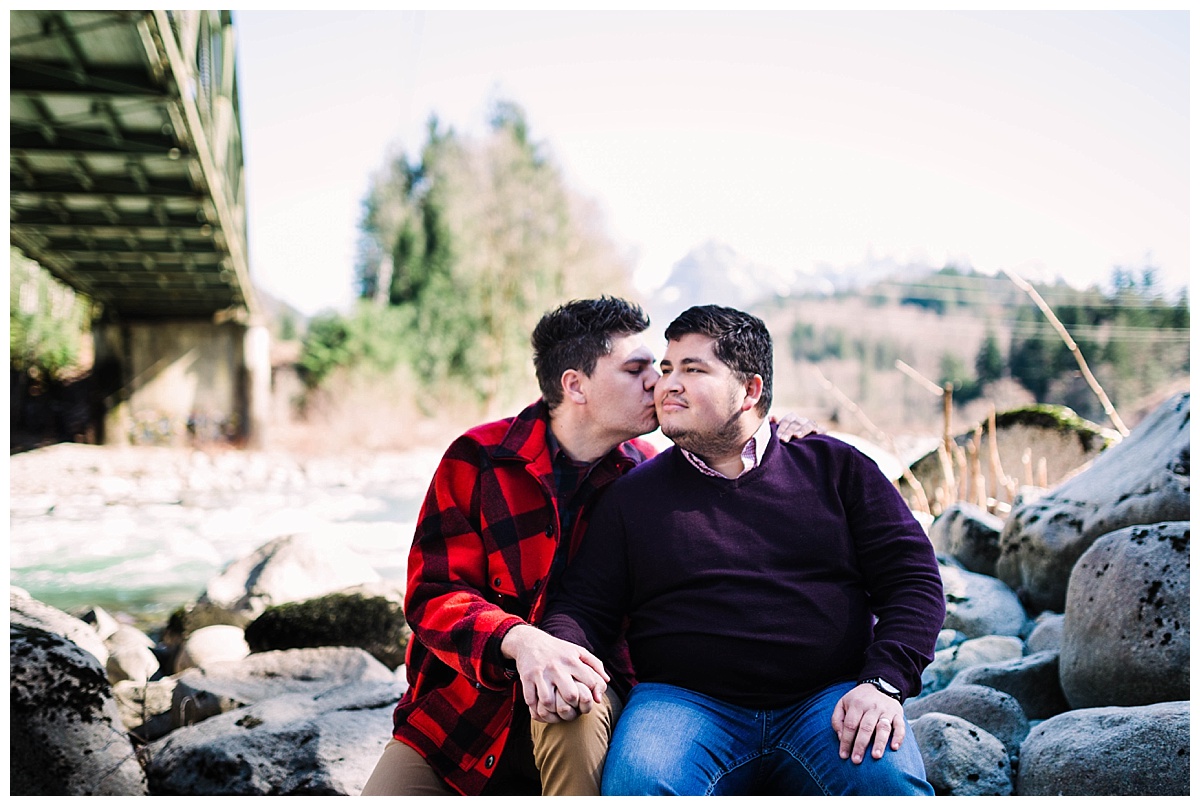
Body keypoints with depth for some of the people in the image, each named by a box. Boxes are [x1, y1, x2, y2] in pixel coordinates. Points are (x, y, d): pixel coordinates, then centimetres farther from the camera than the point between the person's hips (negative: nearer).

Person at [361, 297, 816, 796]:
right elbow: (432, 594, -14)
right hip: (463, 706, 0)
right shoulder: (477, 458, -7)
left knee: (575, 719, -34)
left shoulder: (646, 472, 2)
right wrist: (519, 640, -34)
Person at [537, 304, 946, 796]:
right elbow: (584, 605, 11)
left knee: (888, 781, -31)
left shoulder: (835, 468, 11)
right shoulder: (633, 494, 14)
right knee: (638, 783, -32)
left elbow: (914, 579, 6)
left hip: (827, 701, 0)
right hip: (685, 700, 0)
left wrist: (884, 683, -10)